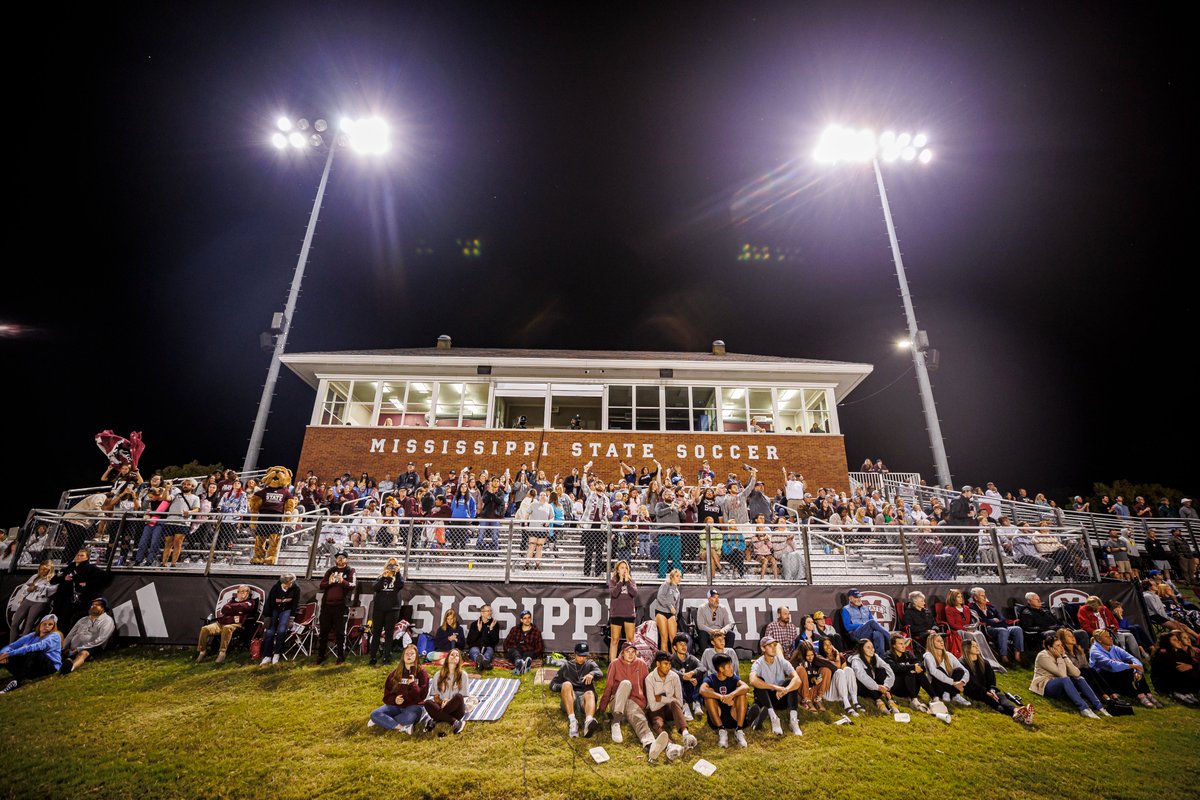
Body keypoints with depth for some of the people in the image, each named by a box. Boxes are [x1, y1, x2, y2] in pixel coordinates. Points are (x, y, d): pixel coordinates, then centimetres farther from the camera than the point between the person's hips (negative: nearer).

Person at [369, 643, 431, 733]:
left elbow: (422, 696, -9)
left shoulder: (421, 672, -3)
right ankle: (403, 727, -25)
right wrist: (394, 700, -13)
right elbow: (387, 694, 9)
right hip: (396, 705, 4)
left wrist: (413, 684, -24)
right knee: (374, 714, -22)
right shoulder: (395, 673, 8)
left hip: (414, 706, -3)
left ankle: (384, 721, -13)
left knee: (408, 718, -37)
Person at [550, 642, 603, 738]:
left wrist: (592, 674, -28)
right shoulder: (566, 666, 22)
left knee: (590, 693, -35)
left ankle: (588, 722, -66)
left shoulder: (590, 664, 20)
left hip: (585, 698, -1)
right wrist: (564, 687, -8)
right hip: (569, 700, 1)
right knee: (567, 684, -30)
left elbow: (600, 673, -3)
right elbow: (552, 685, 15)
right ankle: (572, 721, -48)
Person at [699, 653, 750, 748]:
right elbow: (702, 690, -32)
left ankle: (739, 730, -19)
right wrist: (722, 698, -43)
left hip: (734, 716, 1)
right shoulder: (710, 678, -8)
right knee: (709, 692, -25)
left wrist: (731, 695, -42)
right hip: (716, 717, -1)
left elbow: (746, 687, -24)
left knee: (741, 692, -20)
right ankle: (721, 730, -21)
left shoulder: (733, 677, -2)